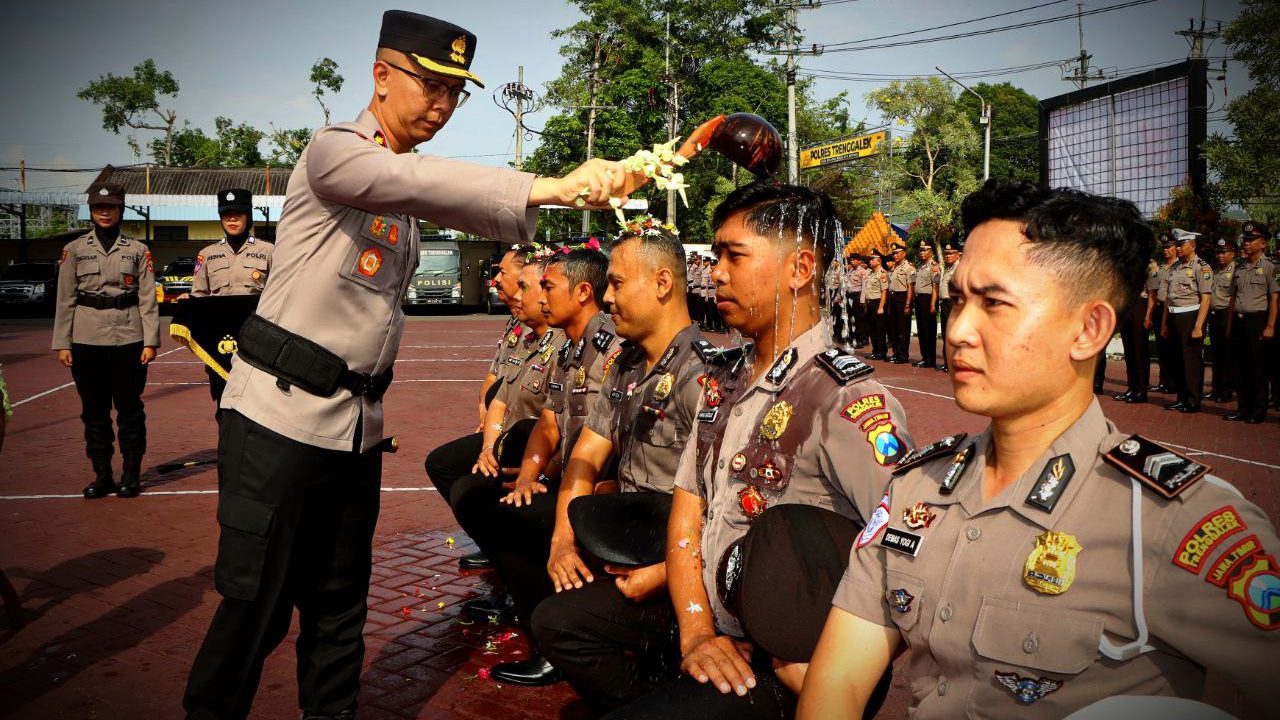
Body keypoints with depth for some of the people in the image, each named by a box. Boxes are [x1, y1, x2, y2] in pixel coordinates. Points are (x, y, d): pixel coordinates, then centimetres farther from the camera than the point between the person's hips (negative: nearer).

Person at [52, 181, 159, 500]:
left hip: (128, 339, -1)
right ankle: (102, 475, 16)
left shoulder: (137, 250, 4)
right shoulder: (74, 249, 6)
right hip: (87, 341, 1)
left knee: (130, 409, 4)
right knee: (94, 410, 7)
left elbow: (147, 299, 1)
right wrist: (62, 343, 0)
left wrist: (150, 341, -6)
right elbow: (65, 300, 5)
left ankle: (131, 474, 14)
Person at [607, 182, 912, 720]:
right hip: (716, 635, 8)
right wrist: (696, 632, -6)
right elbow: (686, 514, 7)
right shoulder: (723, 381, 8)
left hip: (781, 670, -8)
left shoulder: (844, 399, -18)